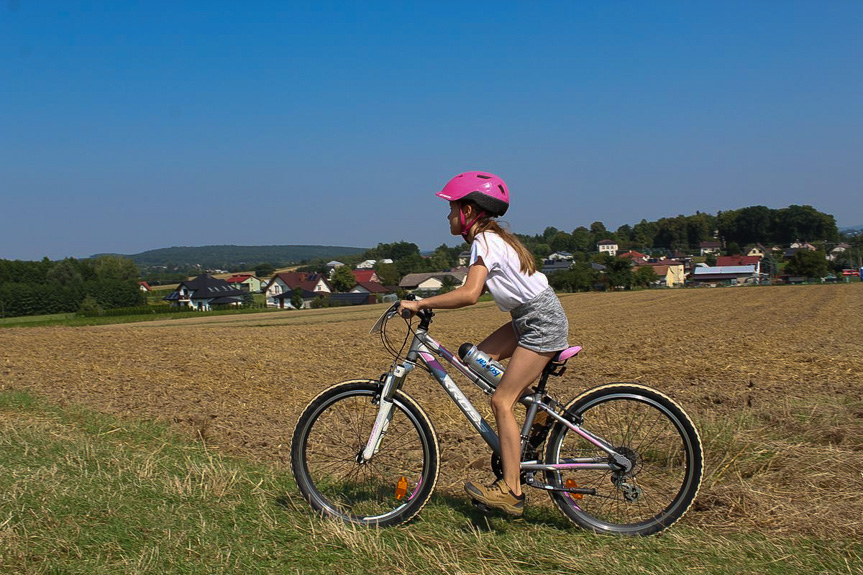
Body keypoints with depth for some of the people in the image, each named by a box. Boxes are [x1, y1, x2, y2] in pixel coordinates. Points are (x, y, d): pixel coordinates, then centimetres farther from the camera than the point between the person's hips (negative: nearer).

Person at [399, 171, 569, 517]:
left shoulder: (485, 242, -17)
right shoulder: (491, 237, 13)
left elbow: (469, 294, -30)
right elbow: (476, 291, 15)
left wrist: (420, 304, -26)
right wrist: (429, 304, 8)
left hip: (543, 322, -10)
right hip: (529, 319, 10)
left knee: (501, 401, -10)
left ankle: (511, 491, -6)